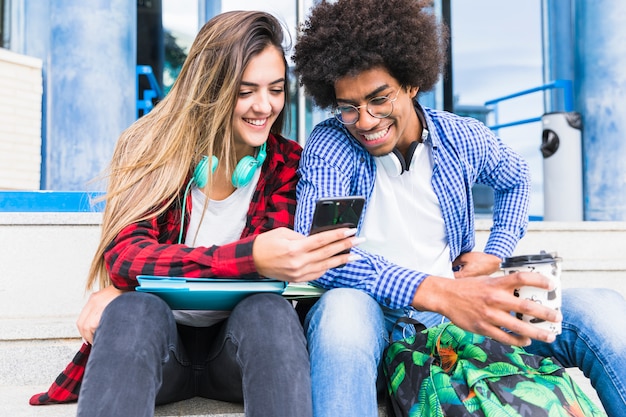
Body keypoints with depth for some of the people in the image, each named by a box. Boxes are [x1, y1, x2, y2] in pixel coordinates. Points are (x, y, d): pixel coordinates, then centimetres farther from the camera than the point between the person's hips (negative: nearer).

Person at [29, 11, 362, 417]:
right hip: (153, 339, -1)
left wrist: (131, 284, -24)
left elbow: (268, 258, -13)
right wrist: (251, 257, -37)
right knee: (134, 311, -33)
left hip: (243, 337, 1)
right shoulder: (151, 149, -5)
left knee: (270, 311, -31)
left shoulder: (288, 162, -1)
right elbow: (124, 255, -19)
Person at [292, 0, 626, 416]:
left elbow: (516, 178, 28)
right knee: (343, 308, -40)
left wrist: (496, 253, 9)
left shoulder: (464, 139, 4)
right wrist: (436, 292, -36)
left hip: (460, 308, 3)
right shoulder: (329, 145, -7)